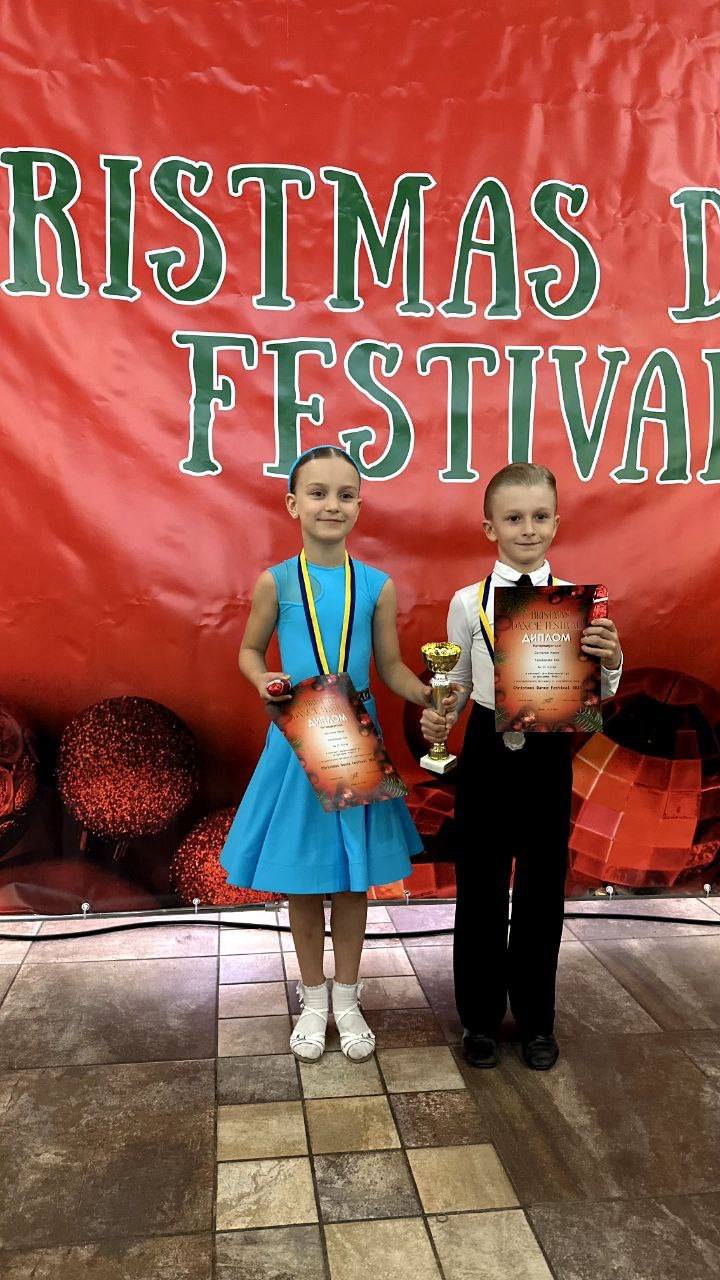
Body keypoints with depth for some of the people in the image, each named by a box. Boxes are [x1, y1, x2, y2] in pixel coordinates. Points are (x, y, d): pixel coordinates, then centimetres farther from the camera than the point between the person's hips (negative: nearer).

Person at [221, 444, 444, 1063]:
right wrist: (264, 679, -14)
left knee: (353, 877, 11)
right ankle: (313, 998, 33)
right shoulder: (277, 581, -5)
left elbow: (391, 666, 3)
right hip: (297, 739, 0)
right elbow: (249, 649, 7)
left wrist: (428, 694, -16)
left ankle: (346, 997, 32)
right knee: (303, 878, 12)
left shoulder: (379, 586, -3)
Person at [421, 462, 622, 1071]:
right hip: (488, 751, 0)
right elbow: (456, 685, 3)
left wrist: (611, 663, -19)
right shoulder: (469, 602, -4)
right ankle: (481, 1016, 32)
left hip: (548, 752, 1)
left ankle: (536, 1018, 35)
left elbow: (593, 696, 2)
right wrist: (438, 717, -17)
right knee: (481, 887, 11)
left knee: (543, 886, 13)